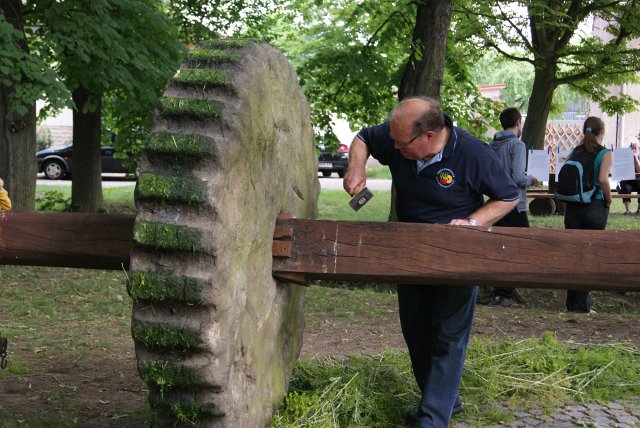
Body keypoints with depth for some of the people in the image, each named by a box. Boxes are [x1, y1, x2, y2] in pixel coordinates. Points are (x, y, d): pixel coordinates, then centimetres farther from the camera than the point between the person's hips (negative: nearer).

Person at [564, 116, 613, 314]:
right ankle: (582, 305, 4)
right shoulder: (605, 154, -6)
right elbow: (603, 179, -20)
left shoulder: (574, 153, 7)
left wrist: (571, 197, 11)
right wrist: (609, 201, -7)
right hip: (595, 207, -4)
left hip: (572, 207, 4)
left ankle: (571, 303, 14)